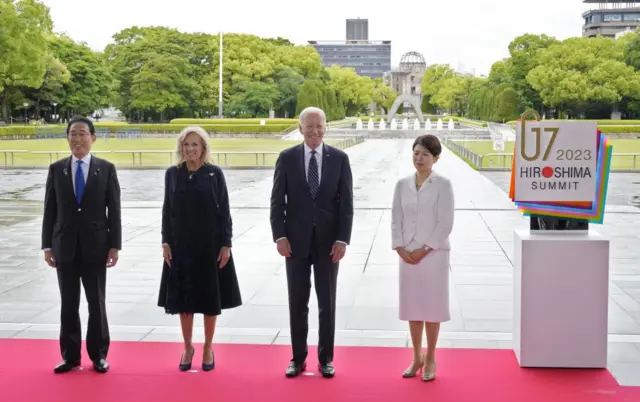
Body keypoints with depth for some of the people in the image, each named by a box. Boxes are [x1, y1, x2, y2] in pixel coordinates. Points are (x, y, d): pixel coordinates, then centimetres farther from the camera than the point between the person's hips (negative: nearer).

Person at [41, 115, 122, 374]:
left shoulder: (106, 168, 0)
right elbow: (50, 210, 5)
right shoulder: (56, 169, 5)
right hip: (64, 246, 2)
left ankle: (99, 354, 18)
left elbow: (114, 210, -2)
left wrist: (114, 245, -7)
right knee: (68, 304, 8)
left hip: (95, 246, -1)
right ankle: (70, 355, 18)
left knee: (96, 303, 7)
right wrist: (47, 245, 0)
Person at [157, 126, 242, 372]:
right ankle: (187, 347, 23)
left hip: (210, 244, -2)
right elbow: (167, 210, 6)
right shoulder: (172, 173, 3)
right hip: (181, 244, 2)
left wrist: (226, 244, -9)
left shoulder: (215, 173, -4)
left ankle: (208, 348, 21)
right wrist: (166, 242, -1)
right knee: (184, 298, 8)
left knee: (210, 297, 6)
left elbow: (224, 211, -4)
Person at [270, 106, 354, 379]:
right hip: (296, 241, 0)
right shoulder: (287, 158, -1)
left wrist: (342, 239, -10)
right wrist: (280, 236, -10)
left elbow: (346, 203, -2)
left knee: (327, 303, 8)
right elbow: (277, 201, -1)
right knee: (297, 303, 8)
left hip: (328, 242, 0)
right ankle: (298, 358, 20)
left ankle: (325, 359, 20)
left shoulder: (339, 158, 0)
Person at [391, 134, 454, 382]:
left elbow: (445, 224, -10)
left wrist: (424, 250, -13)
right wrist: (400, 248, -6)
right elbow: (396, 220, 7)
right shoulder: (402, 185, 7)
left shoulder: (443, 184, -5)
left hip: (433, 254, -4)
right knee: (412, 306, 10)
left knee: (431, 307, 3)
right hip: (407, 255, 4)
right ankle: (417, 358, 23)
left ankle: (430, 360, 17)